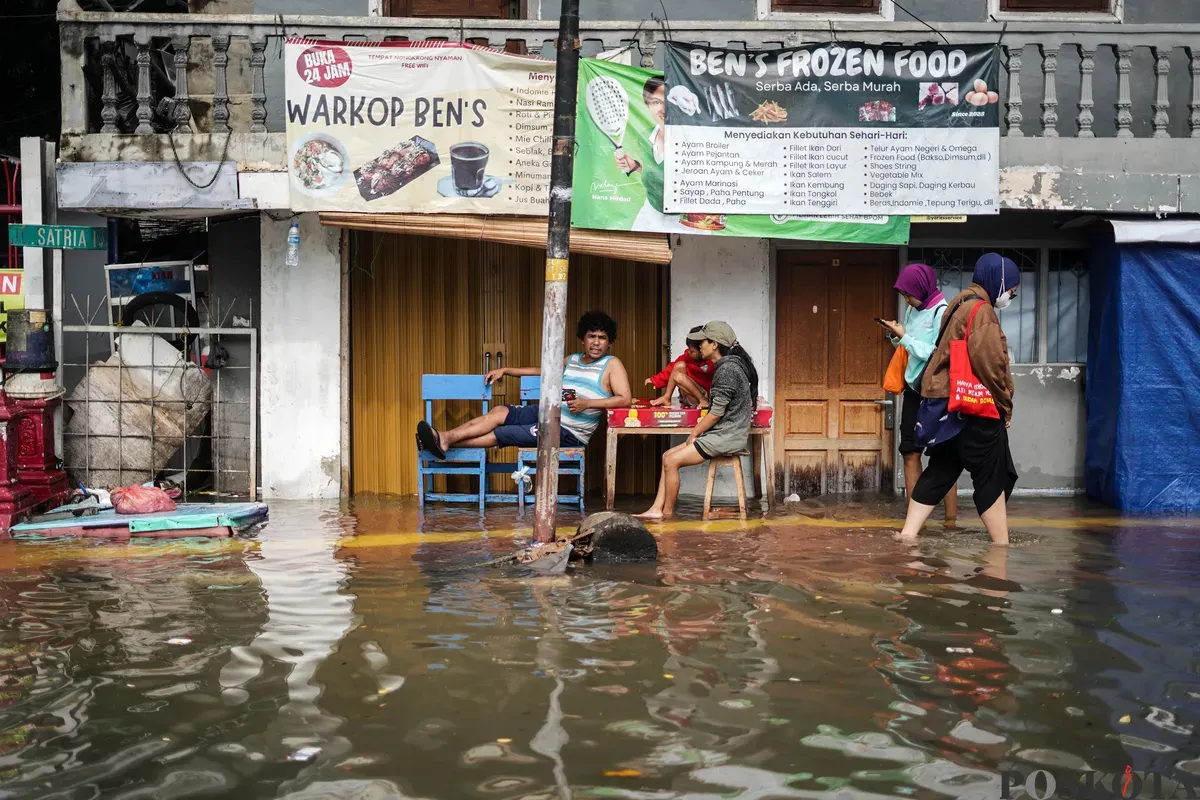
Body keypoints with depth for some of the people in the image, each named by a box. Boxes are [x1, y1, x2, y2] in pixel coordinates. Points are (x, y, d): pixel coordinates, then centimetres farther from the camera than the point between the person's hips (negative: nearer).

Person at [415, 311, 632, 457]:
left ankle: (445, 442, -15)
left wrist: (586, 403, -25)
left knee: (502, 434, -14)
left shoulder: (612, 364, -6)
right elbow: (542, 370, 29)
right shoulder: (571, 360, 15)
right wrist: (505, 370, 21)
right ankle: (444, 437, -17)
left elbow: (625, 399, -16)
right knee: (499, 412, -11)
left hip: (569, 433, -7)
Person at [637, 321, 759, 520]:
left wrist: (694, 433, -7)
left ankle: (668, 513, 0)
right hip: (722, 434, 10)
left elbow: (716, 412, -19)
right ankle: (657, 508, 0)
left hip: (727, 437, -10)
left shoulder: (727, 369, -17)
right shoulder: (727, 366, 15)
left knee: (672, 461, -13)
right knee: (667, 455, 5)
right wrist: (697, 432, 12)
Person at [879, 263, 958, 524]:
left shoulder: (942, 312, -11)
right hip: (914, 387, 7)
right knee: (910, 452, 4)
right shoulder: (913, 310, 9)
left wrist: (904, 337, -14)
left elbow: (934, 353, -17)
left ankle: (951, 519, 2)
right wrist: (896, 336, -1)